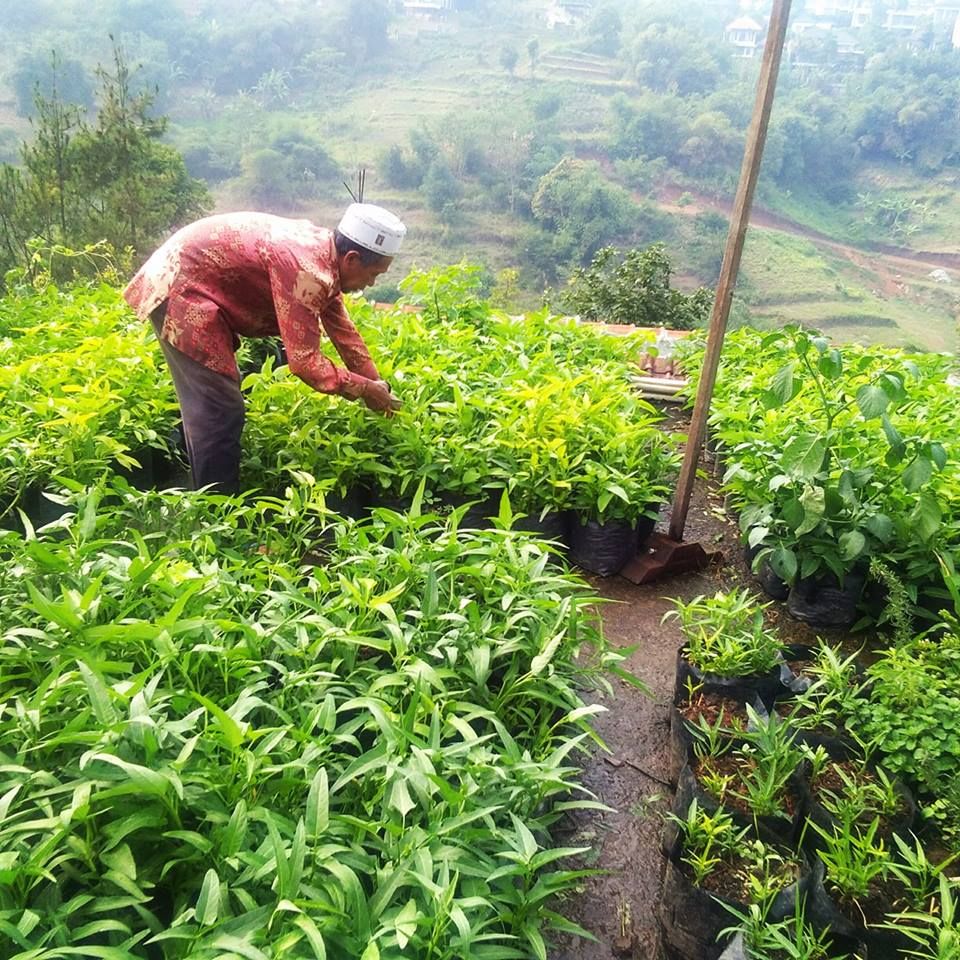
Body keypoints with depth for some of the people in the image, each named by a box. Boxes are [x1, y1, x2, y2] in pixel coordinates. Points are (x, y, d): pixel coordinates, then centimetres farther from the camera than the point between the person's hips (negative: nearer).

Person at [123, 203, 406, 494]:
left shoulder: (324, 252, 4)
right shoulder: (307, 269, -27)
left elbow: (343, 331, 13)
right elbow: (304, 360, -27)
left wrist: (377, 385, 16)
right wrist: (365, 388, -15)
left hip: (193, 284, 10)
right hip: (180, 289, -10)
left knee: (208, 407, 17)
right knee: (219, 412, -9)